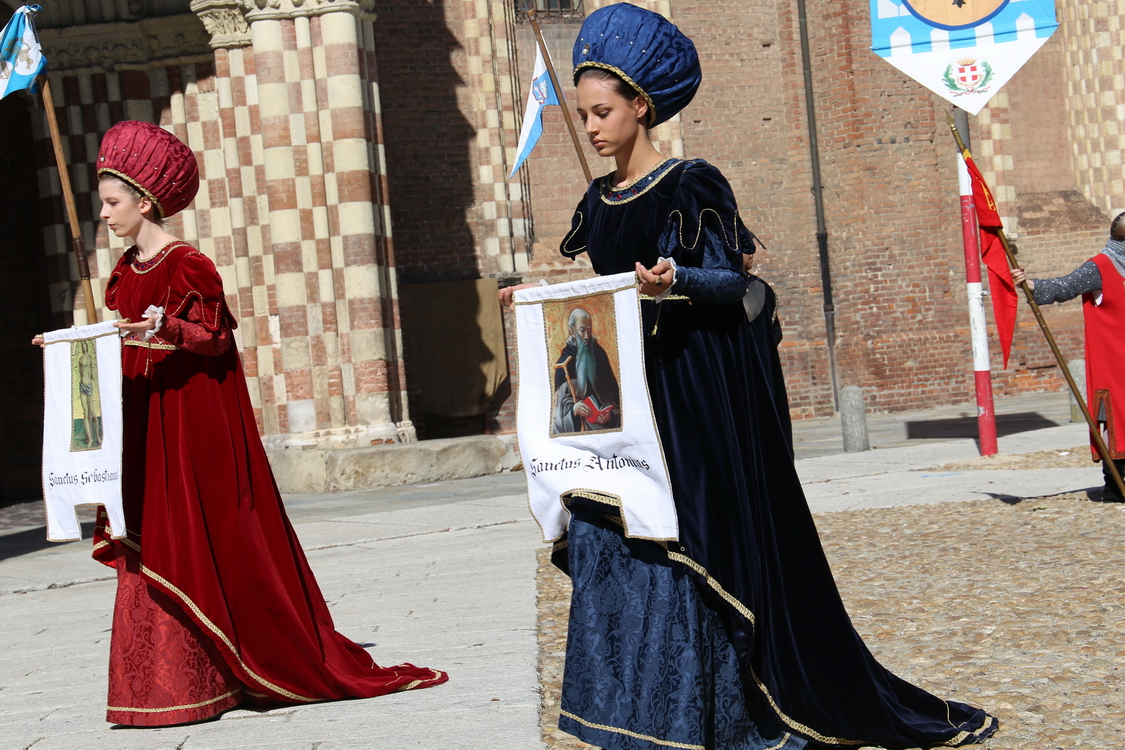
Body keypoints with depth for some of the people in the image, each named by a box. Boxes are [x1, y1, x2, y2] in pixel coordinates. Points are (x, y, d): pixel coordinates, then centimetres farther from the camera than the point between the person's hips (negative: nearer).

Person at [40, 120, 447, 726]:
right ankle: (172, 679, 8)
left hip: (195, 421, -7)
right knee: (154, 543, 4)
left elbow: (216, 336, -13)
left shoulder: (188, 265, -10)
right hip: (142, 422, 8)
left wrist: (166, 331, -29)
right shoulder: (125, 272, 13)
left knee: (206, 540, -4)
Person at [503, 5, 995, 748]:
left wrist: (674, 281, -29)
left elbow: (731, 280, -12)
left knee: (697, 534, -5)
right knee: (619, 537, 4)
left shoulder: (690, 187, -8)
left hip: (697, 394, -7)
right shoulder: (599, 202, 12)